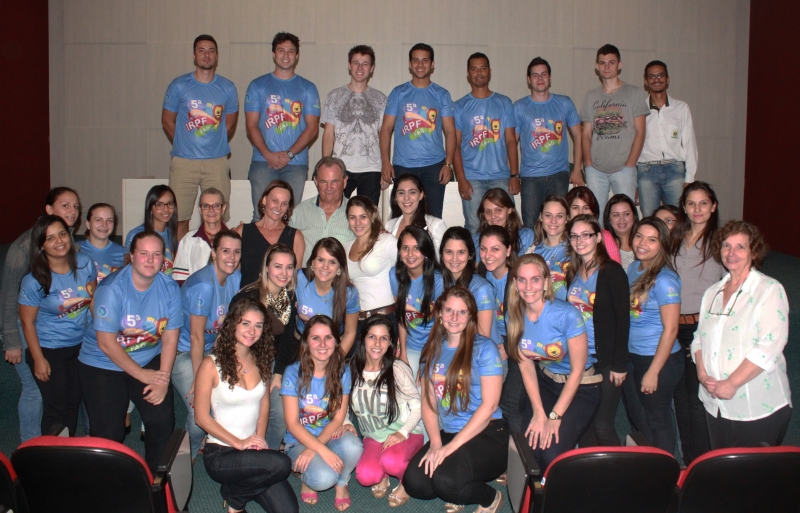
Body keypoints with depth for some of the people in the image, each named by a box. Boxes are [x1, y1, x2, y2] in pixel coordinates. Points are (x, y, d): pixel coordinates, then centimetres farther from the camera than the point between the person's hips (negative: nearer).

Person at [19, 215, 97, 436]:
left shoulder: (84, 263, -9)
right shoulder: (34, 281, -20)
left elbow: (94, 296, 6)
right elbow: (27, 322, -11)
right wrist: (39, 359, -11)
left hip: (80, 345, 4)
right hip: (49, 349, -4)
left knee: (74, 402, 16)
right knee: (56, 406, 1)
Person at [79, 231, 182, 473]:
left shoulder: (170, 288, -8)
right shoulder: (112, 289, -20)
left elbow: (170, 338, -4)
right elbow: (106, 343, -19)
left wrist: (163, 380, -14)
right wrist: (143, 375, -16)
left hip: (149, 361, 3)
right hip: (103, 364, -3)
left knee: (163, 420, -9)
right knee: (108, 433, -8)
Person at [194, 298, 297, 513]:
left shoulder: (261, 360, 4)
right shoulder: (212, 364, -12)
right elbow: (201, 417, -10)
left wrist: (260, 438, -3)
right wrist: (238, 443, -17)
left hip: (252, 448, 5)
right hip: (220, 453, -5)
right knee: (281, 464, -30)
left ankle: (243, 485, 15)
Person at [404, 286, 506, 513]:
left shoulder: (484, 348, -7)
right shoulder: (433, 350, 9)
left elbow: (489, 405, -12)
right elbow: (428, 401, 8)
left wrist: (452, 446, -15)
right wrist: (435, 443, -9)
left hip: (488, 435, -5)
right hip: (447, 434, 5)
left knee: (445, 481, -27)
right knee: (414, 482, -17)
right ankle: (458, 493, 13)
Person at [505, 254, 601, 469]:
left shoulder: (568, 315, -25)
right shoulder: (514, 316, -10)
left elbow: (577, 371, -17)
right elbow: (526, 366, -2)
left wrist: (555, 417, -15)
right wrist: (538, 413, -10)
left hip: (581, 387, -4)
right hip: (545, 382, 4)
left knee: (552, 453, -19)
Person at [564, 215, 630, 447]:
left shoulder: (612, 271, -8)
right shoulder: (573, 273, 10)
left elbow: (623, 319, -11)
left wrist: (619, 365, -14)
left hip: (605, 361, -5)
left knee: (602, 426, -3)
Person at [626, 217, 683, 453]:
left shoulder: (664, 280, -19)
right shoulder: (633, 269, 4)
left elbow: (670, 329, -19)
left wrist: (653, 372, -17)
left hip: (659, 360, -8)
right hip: (631, 356, 8)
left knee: (657, 422, 7)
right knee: (636, 419, 20)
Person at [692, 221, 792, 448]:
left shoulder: (770, 290, -7)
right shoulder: (712, 293, 13)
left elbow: (769, 347, -17)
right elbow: (699, 338, 13)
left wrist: (732, 383, -19)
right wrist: (702, 374, -5)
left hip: (760, 408, -5)